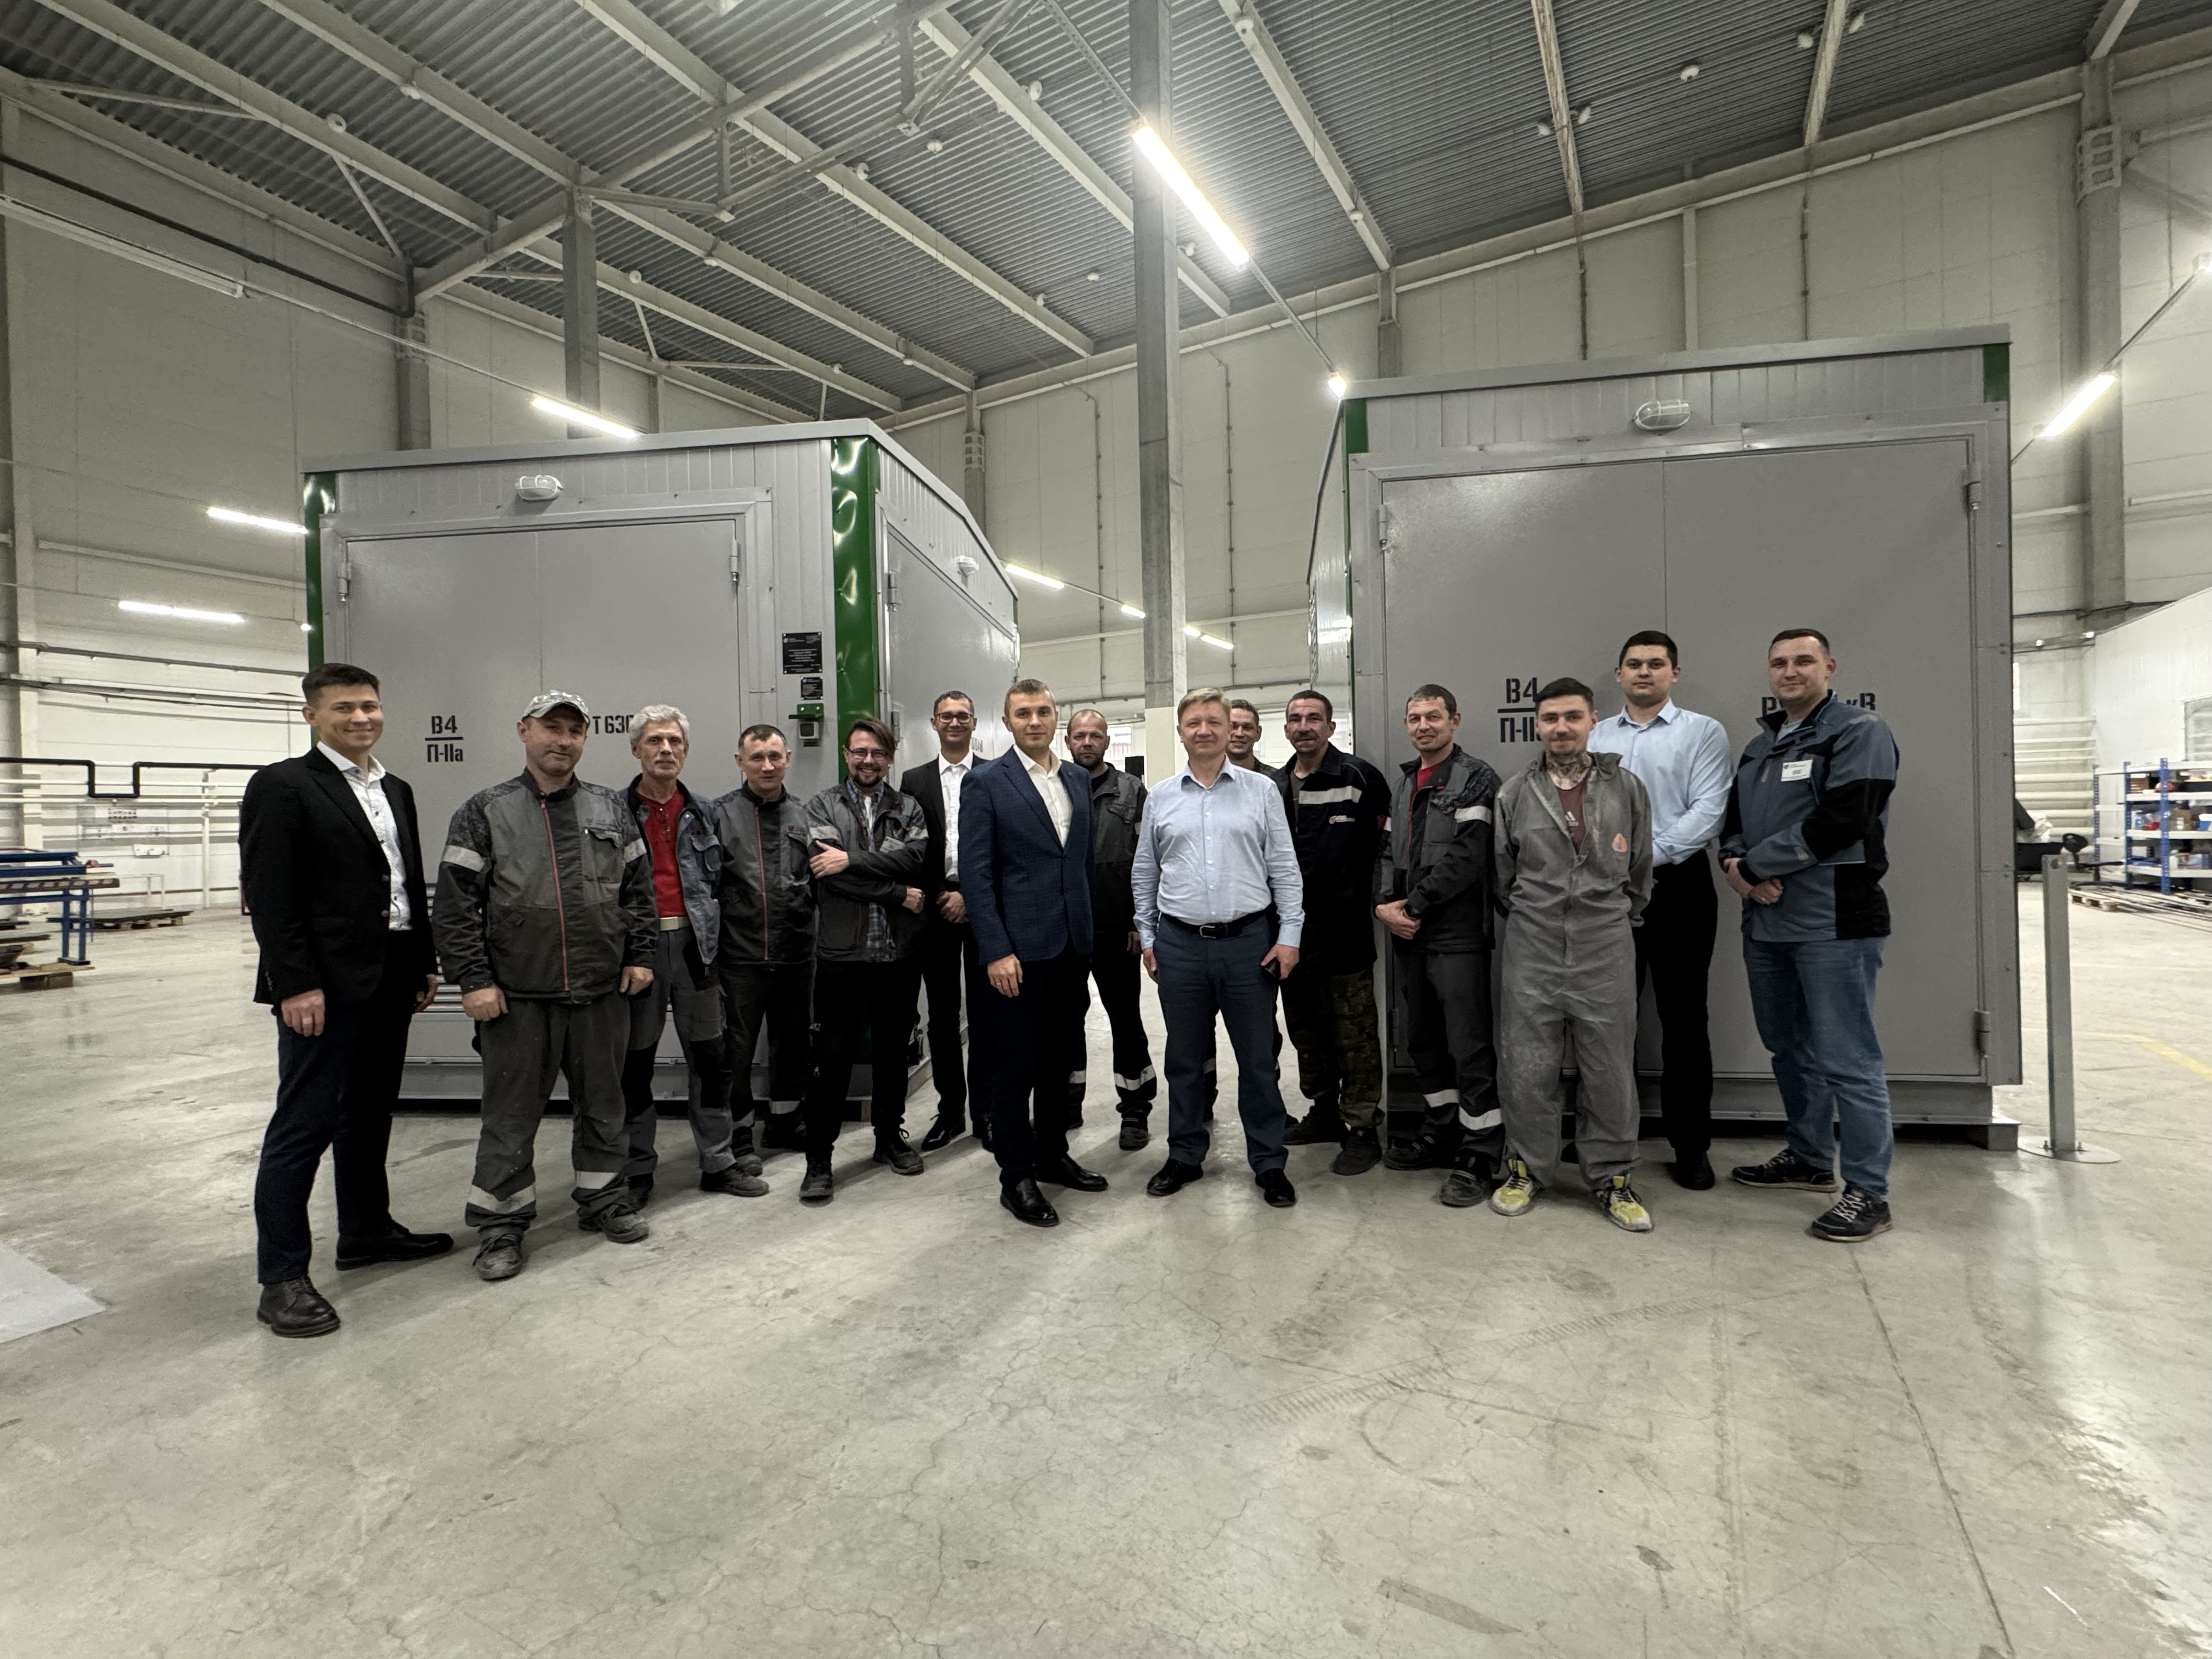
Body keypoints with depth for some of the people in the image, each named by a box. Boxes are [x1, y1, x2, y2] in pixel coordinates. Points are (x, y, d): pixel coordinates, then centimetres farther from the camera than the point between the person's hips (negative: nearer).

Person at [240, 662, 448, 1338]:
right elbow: (268, 895, -13)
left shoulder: (396, 791, 14)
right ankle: (282, 1277, 11)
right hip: (326, 986, -7)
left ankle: (366, 1230, 32)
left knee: (370, 1113, 18)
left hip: (389, 982, 7)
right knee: (304, 1124, 0)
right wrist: (296, 984, -17)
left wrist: (425, 963, 14)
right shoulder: (282, 787, -7)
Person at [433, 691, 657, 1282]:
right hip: (518, 996, -2)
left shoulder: (611, 810, 9)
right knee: (511, 1112, 6)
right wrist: (472, 979, -8)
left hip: (603, 991, 3)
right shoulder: (485, 812, 0)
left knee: (602, 1102, 14)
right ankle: (501, 1222, 22)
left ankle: (604, 1198, 30)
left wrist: (640, 956, 5)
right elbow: (455, 905, -3)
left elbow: (639, 888, 12)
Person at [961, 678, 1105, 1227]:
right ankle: (1016, 1178, 18)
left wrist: (1088, 931, 10)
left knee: (1059, 1061, 17)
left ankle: (1052, 1156, 33)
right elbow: (976, 873, -10)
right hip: (1018, 948, -5)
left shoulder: (1078, 780, 11)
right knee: (1014, 1069, 4)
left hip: (1071, 945, 6)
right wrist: (996, 952, -16)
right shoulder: (986, 783, -6)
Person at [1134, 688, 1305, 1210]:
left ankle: (1269, 1163, 21)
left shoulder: (1261, 790, 2)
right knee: (1185, 1057, 13)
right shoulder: (1160, 798, 8)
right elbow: (1144, 874, 13)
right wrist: (1147, 937, 10)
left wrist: (1289, 935, -4)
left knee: (1257, 1058, 6)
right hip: (1179, 944, 2)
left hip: (1249, 941, -2)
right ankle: (1185, 1157, 28)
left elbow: (1284, 868, 1)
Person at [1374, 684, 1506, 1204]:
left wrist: (1414, 905, -13)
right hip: (1408, 934, 8)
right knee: (1424, 1041, 17)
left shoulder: (1475, 778, -6)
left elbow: (1467, 855, -16)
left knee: (1470, 1046, -2)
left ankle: (1480, 1157, 8)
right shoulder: (1402, 782, 17)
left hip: (1457, 936, -8)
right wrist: (1385, 904, -2)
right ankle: (1441, 1132, 31)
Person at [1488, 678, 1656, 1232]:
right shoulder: (1514, 793, 4)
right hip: (1533, 953, 0)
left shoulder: (1626, 787, 4)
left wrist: (1614, 919, 14)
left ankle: (1612, 1177, 23)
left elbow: (1640, 871, 12)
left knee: (1610, 1071, 7)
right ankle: (1527, 1168, 21)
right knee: (1529, 1067, 5)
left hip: (1606, 952, 0)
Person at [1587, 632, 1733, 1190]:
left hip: (1678, 886, -3)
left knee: (1683, 1020, 3)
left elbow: (1708, 810, -8)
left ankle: (1691, 1147, 15)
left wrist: (1650, 855, -16)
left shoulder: (1703, 732, 4)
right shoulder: (1595, 737, 14)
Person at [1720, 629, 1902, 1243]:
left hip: (1833, 921, -8)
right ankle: (1809, 1159, 33)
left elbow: (1841, 819, -18)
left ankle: (1868, 1192, 8)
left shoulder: (1859, 731, -5)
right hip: (1765, 921, 8)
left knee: (1847, 1059, -3)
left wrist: (1754, 865, -14)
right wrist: (1735, 863, -6)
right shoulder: (1759, 745, 18)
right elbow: (1733, 819, 16)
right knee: (1788, 1048, 18)